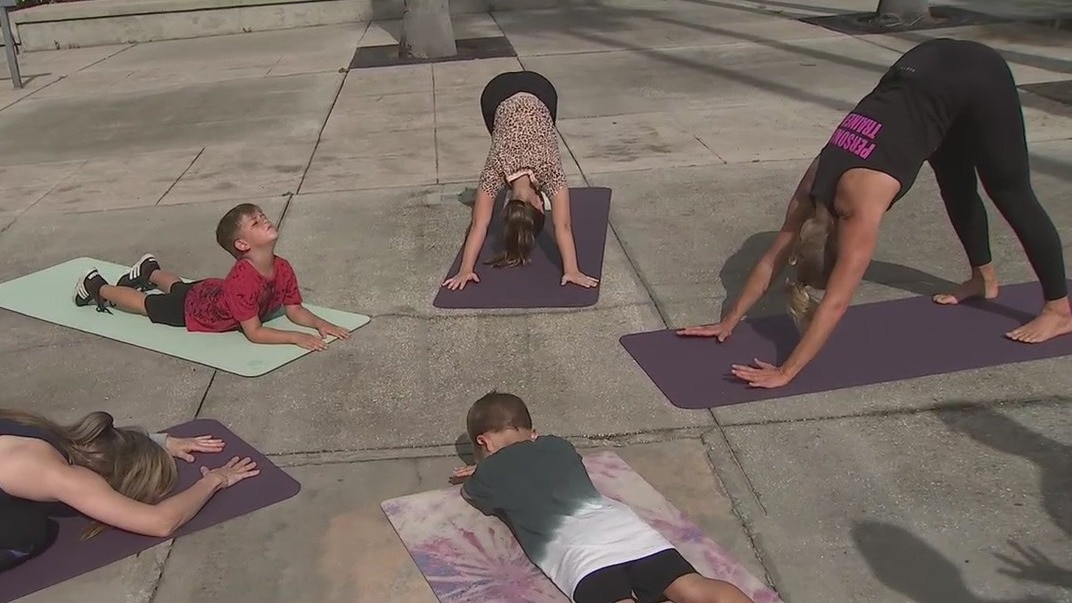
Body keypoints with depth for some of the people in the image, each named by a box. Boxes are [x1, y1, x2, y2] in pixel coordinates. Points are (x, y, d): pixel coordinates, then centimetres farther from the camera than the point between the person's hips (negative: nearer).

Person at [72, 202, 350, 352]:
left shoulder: (283, 269, -25)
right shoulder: (242, 280, -47)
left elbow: (295, 310, -16)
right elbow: (254, 333, -44)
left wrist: (320, 323, -34)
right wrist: (296, 337, -51)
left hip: (212, 292, 6)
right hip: (192, 309, -6)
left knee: (179, 287, 37)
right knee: (146, 304, 21)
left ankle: (150, 270, 64)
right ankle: (98, 286, 44)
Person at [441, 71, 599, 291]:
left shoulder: (548, 168, -33)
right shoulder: (496, 169, -32)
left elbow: (563, 226, -36)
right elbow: (478, 224, -31)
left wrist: (572, 270, -43)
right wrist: (465, 270, -36)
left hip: (539, 91, 0)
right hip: (499, 94, 0)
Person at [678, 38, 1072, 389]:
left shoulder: (861, 207, -28)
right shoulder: (814, 191, -10)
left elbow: (835, 303, -29)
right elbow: (773, 259, -2)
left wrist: (786, 373, -29)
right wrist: (728, 323, 0)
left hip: (975, 78, -6)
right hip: (922, 71, 6)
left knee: (1012, 194, 5)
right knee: (957, 188, 21)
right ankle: (985, 279, 43)